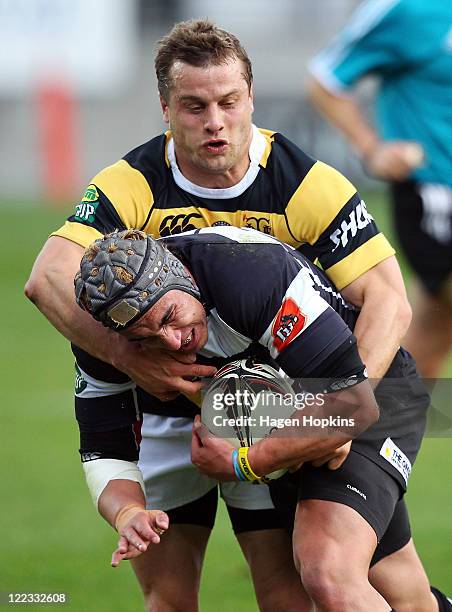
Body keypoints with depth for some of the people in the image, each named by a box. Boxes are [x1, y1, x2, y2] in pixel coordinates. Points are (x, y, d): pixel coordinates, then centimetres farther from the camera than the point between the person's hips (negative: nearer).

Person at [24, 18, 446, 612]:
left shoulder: (308, 185, -17)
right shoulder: (133, 185, -16)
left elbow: (387, 300, -20)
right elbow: (49, 279, -28)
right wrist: (128, 356, -42)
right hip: (154, 403, 1)